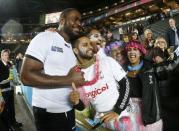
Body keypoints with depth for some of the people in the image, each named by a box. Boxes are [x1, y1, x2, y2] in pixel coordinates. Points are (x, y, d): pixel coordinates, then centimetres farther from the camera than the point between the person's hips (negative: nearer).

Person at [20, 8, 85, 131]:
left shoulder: (73, 47, 11)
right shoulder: (45, 38, -11)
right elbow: (26, 76, -22)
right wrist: (69, 80, -22)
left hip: (69, 110, 7)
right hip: (47, 111, -7)